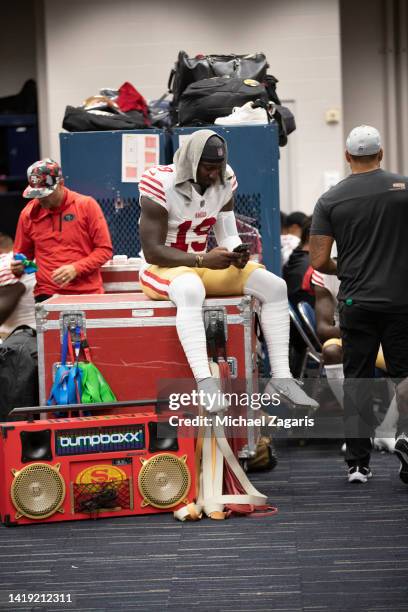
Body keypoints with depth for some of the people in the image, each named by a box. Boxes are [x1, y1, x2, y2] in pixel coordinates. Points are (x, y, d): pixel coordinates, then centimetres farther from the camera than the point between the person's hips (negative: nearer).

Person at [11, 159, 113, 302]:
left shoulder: (87, 205, 0)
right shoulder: (29, 213, 7)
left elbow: (104, 249, -1)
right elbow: (23, 256, 20)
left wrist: (76, 269, -13)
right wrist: (18, 267, -2)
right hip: (47, 295, 1)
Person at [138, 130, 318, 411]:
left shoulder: (224, 182, 1)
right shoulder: (163, 185, -19)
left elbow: (228, 234, 6)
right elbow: (152, 251, -20)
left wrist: (236, 254, -19)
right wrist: (202, 260, -29)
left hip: (204, 263, 7)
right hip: (163, 268, -7)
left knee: (274, 286, -10)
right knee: (190, 291, -43)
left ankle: (281, 377, -14)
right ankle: (205, 383, -52)